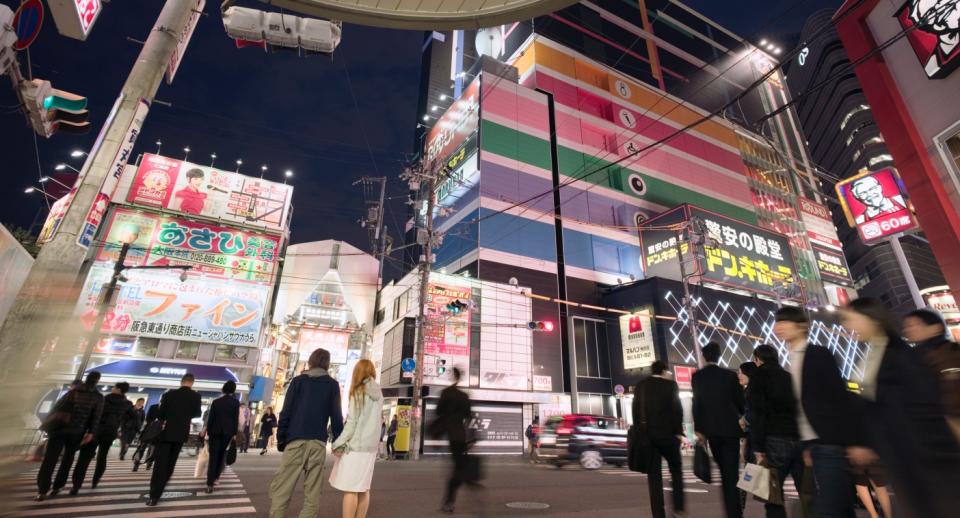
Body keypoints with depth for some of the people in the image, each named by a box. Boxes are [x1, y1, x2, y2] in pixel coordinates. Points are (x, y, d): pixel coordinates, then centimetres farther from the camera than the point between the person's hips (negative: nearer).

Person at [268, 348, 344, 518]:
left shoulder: (298, 381, 6)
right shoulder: (333, 384, 6)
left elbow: (286, 412, 1)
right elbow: (336, 416, 2)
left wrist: (281, 440, 8)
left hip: (296, 440, 0)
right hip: (318, 442, 1)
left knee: (280, 489, 5)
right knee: (312, 494, 6)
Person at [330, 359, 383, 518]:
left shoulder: (359, 392, -10)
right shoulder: (378, 394, 8)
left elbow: (352, 422, -12)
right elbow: (374, 421, 9)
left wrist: (338, 444, -6)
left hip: (355, 446, -6)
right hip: (371, 446, 7)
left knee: (350, 489, -1)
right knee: (363, 489, 12)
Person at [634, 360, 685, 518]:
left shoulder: (640, 386, 9)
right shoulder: (671, 384, 0)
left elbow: (635, 411, 8)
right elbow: (677, 410, -7)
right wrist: (678, 432, -1)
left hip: (647, 435, 2)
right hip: (667, 433, -2)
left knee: (654, 475, 5)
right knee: (676, 469, 17)